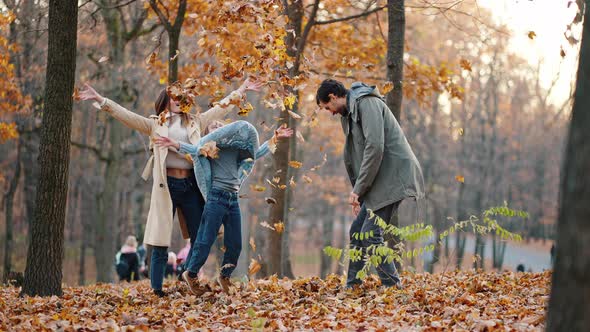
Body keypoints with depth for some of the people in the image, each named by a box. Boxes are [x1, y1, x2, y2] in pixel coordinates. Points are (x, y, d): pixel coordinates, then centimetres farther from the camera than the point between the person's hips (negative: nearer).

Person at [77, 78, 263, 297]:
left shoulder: (196, 122, 15)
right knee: (160, 242, -2)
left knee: (200, 239, 6)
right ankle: (157, 290, 2)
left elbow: (222, 107, 20)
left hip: (191, 184, 4)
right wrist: (99, 99, -12)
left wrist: (242, 89, 20)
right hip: (167, 185, -4)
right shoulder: (154, 124, 6)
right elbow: (125, 115, -2)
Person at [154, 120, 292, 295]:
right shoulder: (210, 144, 5)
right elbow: (195, 149, -9)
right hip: (217, 197, -5)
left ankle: (224, 276, 25)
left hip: (233, 200, 6)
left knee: (235, 244, 6)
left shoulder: (237, 148, 20)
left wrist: (275, 137, 31)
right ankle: (191, 274, 13)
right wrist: (174, 144, -23)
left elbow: (257, 152, 29)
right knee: (206, 241, -3)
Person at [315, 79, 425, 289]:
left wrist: (358, 189, -18)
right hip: (379, 181, 10)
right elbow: (352, 157, 24)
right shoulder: (350, 113, 20)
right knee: (357, 231, 11)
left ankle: (393, 285, -11)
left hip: (393, 176, -10)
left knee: (370, 235, -14)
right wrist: (358, 194, 18)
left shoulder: (366, 103, -11)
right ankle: (352, 286, 17)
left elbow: (375, 147, -22)